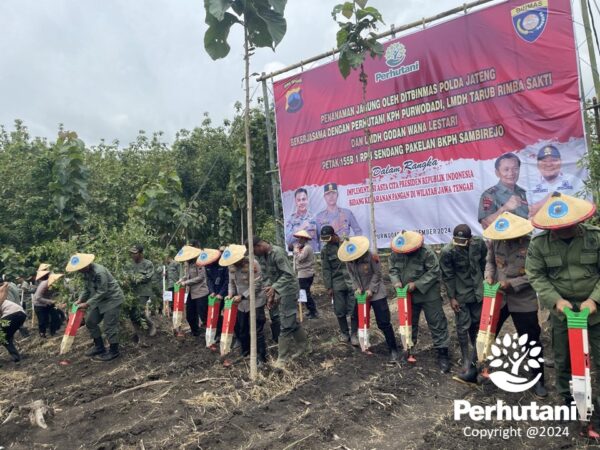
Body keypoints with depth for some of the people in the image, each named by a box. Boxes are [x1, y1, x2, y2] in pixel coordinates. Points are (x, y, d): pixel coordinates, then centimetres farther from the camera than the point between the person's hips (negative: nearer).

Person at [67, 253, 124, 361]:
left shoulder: (99, 272, -29)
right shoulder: (86, 272, 0)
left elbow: (102, 292, -26)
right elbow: (87, 289, 11)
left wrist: (87, 304, -25)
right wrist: (80, 300, -3)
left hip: (112, 299, -10)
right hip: (100, 299, 10)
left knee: (109, 326, -8)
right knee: (90, 321, 12)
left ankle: (114, 352, 7)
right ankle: (99, 347, 26)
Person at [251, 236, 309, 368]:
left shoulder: (277, 252, -20)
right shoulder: (266, 255, 9)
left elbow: (289, 274, -26)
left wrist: (274, 287, -32)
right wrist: (271, 295, 13)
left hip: (288, 291, -9)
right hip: (281, 292, 9)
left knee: (286, 324, -3)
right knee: (292, 321, 18)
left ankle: (283, 357, 5)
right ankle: (303, 346, 32)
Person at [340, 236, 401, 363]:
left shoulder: (371, 257, -23)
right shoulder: (348, 260, -9)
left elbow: (377, 274, -15)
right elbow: (352, 275, 4)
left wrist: (371, 290, -18)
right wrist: (356, 288, -9)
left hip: (376, 293, -5)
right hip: (361, 293, 5)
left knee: (383, 323, -6)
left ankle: (393, 350, 3)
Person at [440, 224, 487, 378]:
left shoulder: (479, 243, -13)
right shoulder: (447, 252, -24)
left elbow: (483, 262, 5)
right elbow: (448, 276, -15)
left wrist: (481, 281, 12)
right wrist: (452, 297, -13)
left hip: (477, 290, 4)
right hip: (460, 294, -3)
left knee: (476, 322, 18)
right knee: (463, 327, 2)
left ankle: (475, 348, 44)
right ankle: (466, 361, 14)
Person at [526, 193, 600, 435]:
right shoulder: (538, 243, -10)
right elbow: (536, 276, -6)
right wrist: (556, 300, -18)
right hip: (562, 312, 1)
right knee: (562, 360, 15)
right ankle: (568, 402, 37)